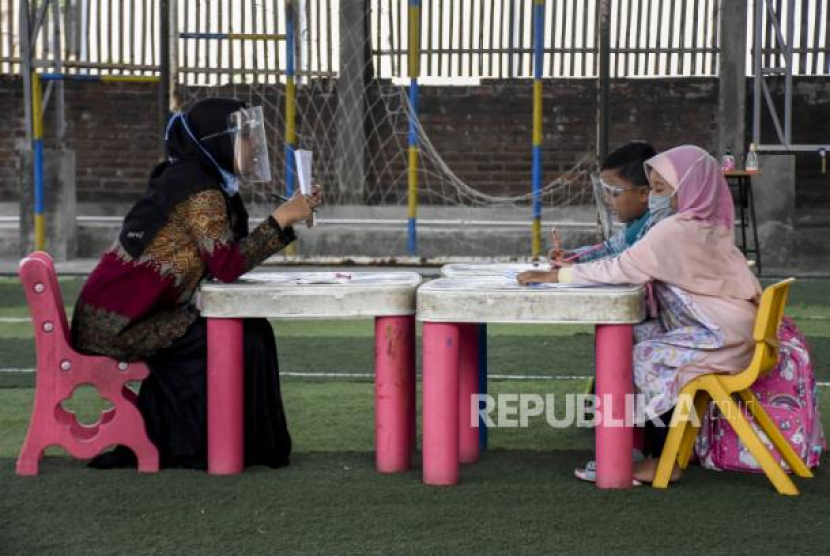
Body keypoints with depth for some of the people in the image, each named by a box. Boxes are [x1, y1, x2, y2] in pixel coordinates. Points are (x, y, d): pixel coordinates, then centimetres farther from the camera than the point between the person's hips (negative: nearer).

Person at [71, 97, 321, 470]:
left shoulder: (188, 179, 14)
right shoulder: (200, 191, -15)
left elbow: (232, 253, 13)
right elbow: (227, 266, -21)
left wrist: (291, 218, 7)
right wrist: (281, 220, -14)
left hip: (113, 318, 10)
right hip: (115, 326, -10)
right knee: (241, 338, -8)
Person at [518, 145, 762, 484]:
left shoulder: (677, 230, -19)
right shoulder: (705, 225, 10)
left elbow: (621, 269, -20)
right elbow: (636, 266, 15)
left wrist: (555, 276, -15)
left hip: (724, 337, -10)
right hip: (723, 327, 10)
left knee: (646, 358, -13)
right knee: (631, 340, 6)